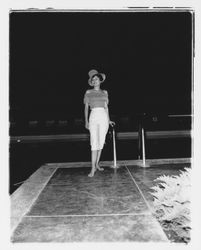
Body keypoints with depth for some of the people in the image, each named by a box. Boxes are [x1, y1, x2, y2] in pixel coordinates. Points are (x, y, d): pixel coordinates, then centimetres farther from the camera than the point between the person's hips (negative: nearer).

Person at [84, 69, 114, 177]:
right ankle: (93, 168, -10)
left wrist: (108, 120, 12)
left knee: (101, 142, 4)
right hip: (94, 117, -3)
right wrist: (86, 121, -4)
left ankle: (97, 164, 18)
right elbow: (86, 108, 5)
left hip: (104, 117, 3)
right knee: (94, 142, -12)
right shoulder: (88, 92, 6)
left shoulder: (105, 92, 14)